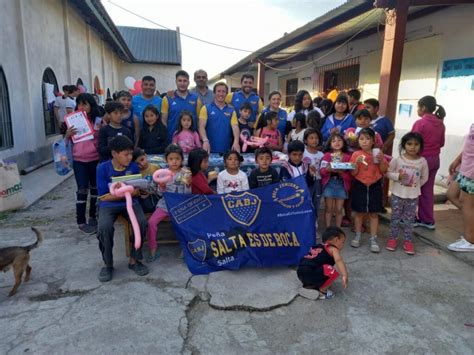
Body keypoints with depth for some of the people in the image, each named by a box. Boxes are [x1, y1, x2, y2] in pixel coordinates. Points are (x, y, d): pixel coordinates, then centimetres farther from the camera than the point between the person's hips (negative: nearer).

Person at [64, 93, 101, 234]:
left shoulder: (98, 121, -3)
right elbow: (67, 142, 8)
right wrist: (68, 134, -11)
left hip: (95, 160, 0)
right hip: (79, 161, 0)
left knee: (95, 188, 12)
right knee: (82, 190, -2)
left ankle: (92, 217, 27)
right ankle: (81, 222, 4)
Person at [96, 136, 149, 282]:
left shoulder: (134, 167, -2)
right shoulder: (103, 168, -8)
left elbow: (137, 193, 1)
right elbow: (103, 197, -10)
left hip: (129, 203, 2)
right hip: (108, 205, -1)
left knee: (142, 222, -28)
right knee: (105, 227, -31)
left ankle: (134, 260, -7)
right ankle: (108, 265, -7)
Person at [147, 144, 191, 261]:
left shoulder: (185, 173, -4)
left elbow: (187, 194, -5)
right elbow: (162, 192, 4)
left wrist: (188, 184, -23)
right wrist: (161, 185, -16)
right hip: (166, 203, 2)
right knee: (151, 222, -15)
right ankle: (153, 250, 0)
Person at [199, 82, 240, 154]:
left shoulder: (231, 111, 9)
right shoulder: (206, 108, 3)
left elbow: (235, 127, -4)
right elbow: (201, 127, -8)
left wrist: (236, 142, -23)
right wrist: (205, 140, -26)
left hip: (226, 150, 2)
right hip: (210, 150, -2)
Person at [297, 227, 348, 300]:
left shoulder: (318, 247, 29)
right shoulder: (333, 249, 4)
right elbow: (338, 260, -18)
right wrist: (345, 275, -27)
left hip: (301, 274, 9)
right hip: (310, 274, -9)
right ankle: (321, 291, 4)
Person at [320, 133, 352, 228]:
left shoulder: (347, 157, 2)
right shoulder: (327, 155, 2)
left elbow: (350, 175, -2)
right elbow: (322, 171, -4)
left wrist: (341, 172, -20)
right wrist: (328, 169, -24)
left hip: (342, 184, 1)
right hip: (329, 183, -1)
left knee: (339, 209, 6)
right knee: (329, 209, 5)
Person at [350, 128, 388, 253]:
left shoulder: (378, 153, 0)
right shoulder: (356, 154, -5)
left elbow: (383, 171, 1)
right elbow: (354, 173, -6)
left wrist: (381, 160, -15)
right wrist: (357, 163, -22)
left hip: (375, 186, 1)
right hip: (359, 186, -1)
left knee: (373, 214, 6)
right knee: (359, 213, 9)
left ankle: (373, 239, 14)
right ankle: (357, 236, 25)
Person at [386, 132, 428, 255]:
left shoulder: (422, 161, -4)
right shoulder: (397, 159, -9)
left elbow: (424, 178, 7)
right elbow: (388, 173, -5)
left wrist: (415, 185, 0)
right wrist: (398, 176, -20)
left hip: (413, 196, 1)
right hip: (397, 194, -1)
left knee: (409, 219, 9)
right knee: (395, 217, 9)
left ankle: (408, 241, 20)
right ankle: (392, 238, 22)